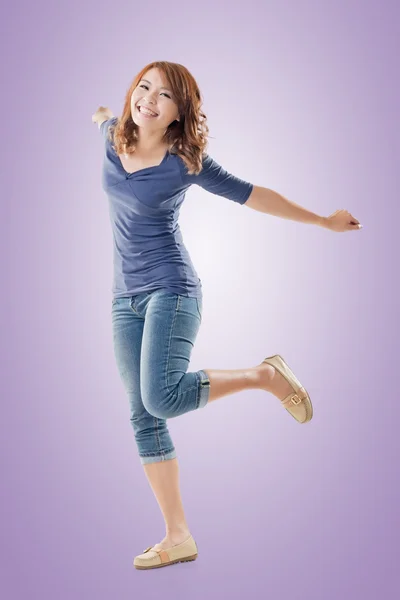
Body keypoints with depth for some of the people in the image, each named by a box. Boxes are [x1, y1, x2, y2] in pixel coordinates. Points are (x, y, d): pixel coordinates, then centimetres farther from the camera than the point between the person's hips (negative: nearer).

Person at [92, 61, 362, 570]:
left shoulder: (186, 162, -10)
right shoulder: (112, 138, 4)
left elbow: (249, 194, -3)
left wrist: (324, 221, 3)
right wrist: (100, 113, 54)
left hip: (171, 289, -6)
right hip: (125, 298, 6)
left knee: (163, 397, -28)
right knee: (143, 418, 3)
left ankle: (264, 375, -4)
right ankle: (178, 538, 11)